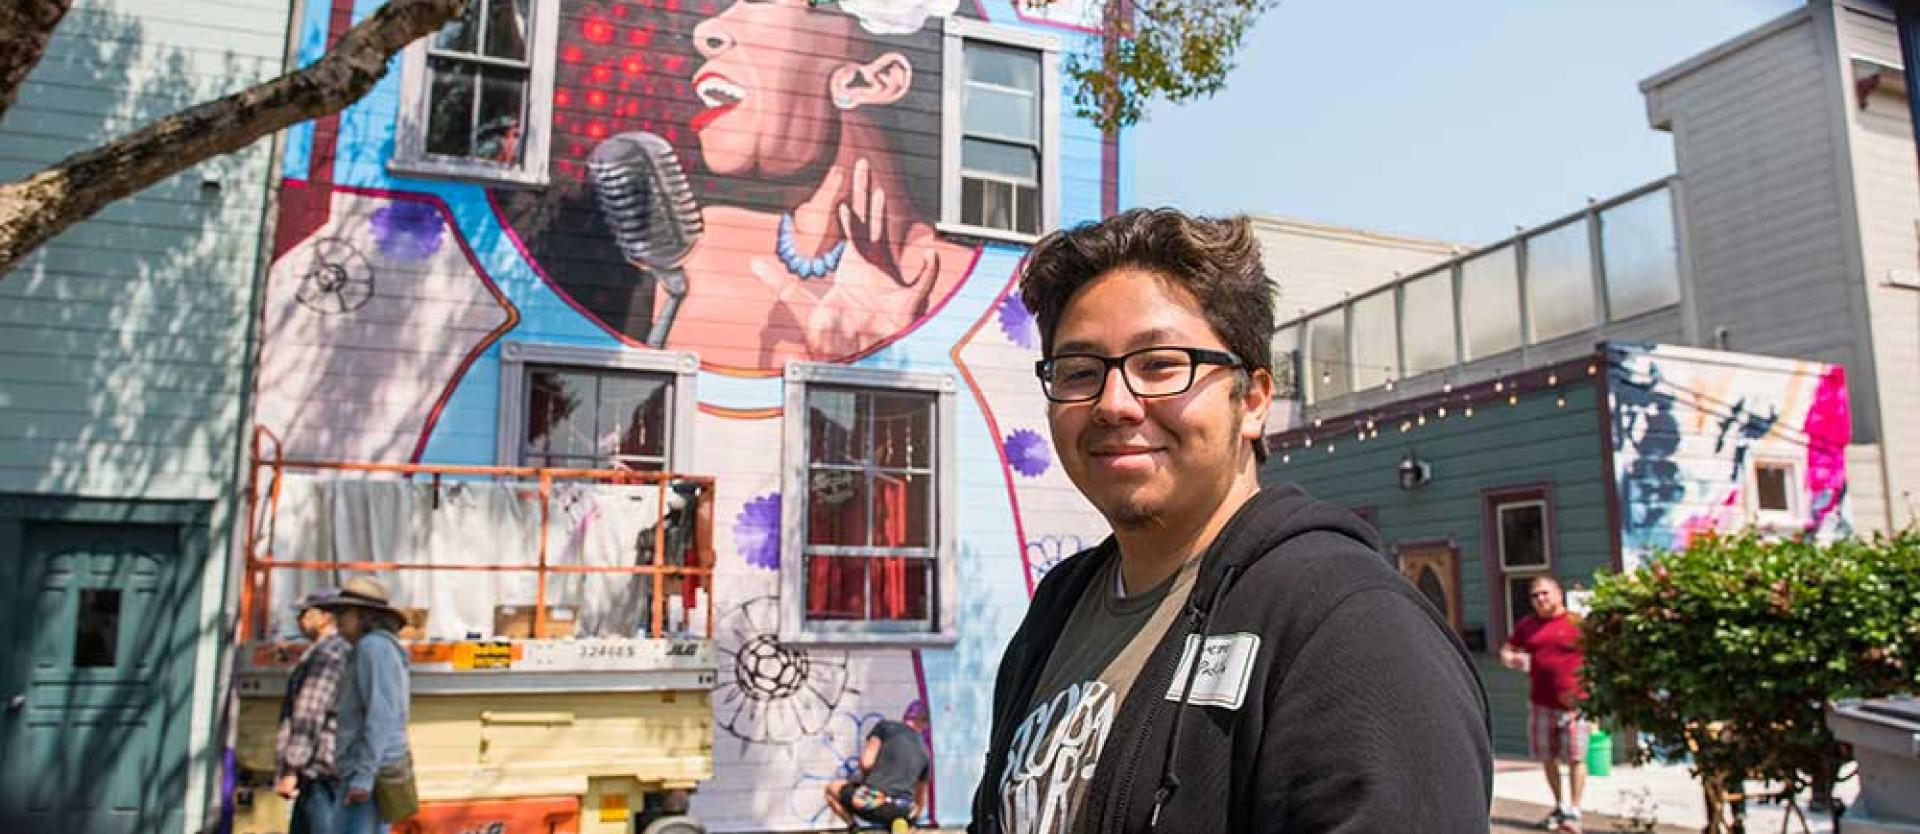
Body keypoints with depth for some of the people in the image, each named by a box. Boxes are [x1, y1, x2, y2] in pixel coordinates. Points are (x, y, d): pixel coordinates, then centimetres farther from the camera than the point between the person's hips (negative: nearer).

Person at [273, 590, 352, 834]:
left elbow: (310, 715, -18)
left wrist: (290, 770, -19)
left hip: (320, 769, -10)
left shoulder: (327, 651, -11)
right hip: (319, 770, 10)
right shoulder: (344, 653, 22)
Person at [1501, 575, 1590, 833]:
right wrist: (1513, 659, -6)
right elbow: (1506, 651, 18)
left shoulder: (1577, 622, -4)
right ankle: (1559, 806, 25)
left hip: (1573, 703, -5)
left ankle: (1573, 812, 3)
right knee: (1547, 758, 11)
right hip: (1540, 704, 5)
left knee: (1575, 757, -2)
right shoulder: (1526, 625, 10)